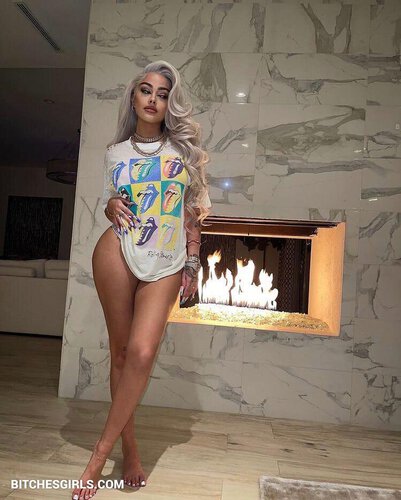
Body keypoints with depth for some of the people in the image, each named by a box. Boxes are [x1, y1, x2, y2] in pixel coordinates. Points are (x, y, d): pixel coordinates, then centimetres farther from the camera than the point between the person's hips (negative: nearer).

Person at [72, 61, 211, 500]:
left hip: (166, 265, -1)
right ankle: (129, 448, 21)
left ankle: (99, 455, 2)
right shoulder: (115, 152, 12)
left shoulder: (184, 148, 9)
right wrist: (112, 207, -6)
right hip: (118, 253, 1)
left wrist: (192, 265, 4)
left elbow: (193, 211, 8)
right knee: (121, 352, 3)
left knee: (142, 352, -16)